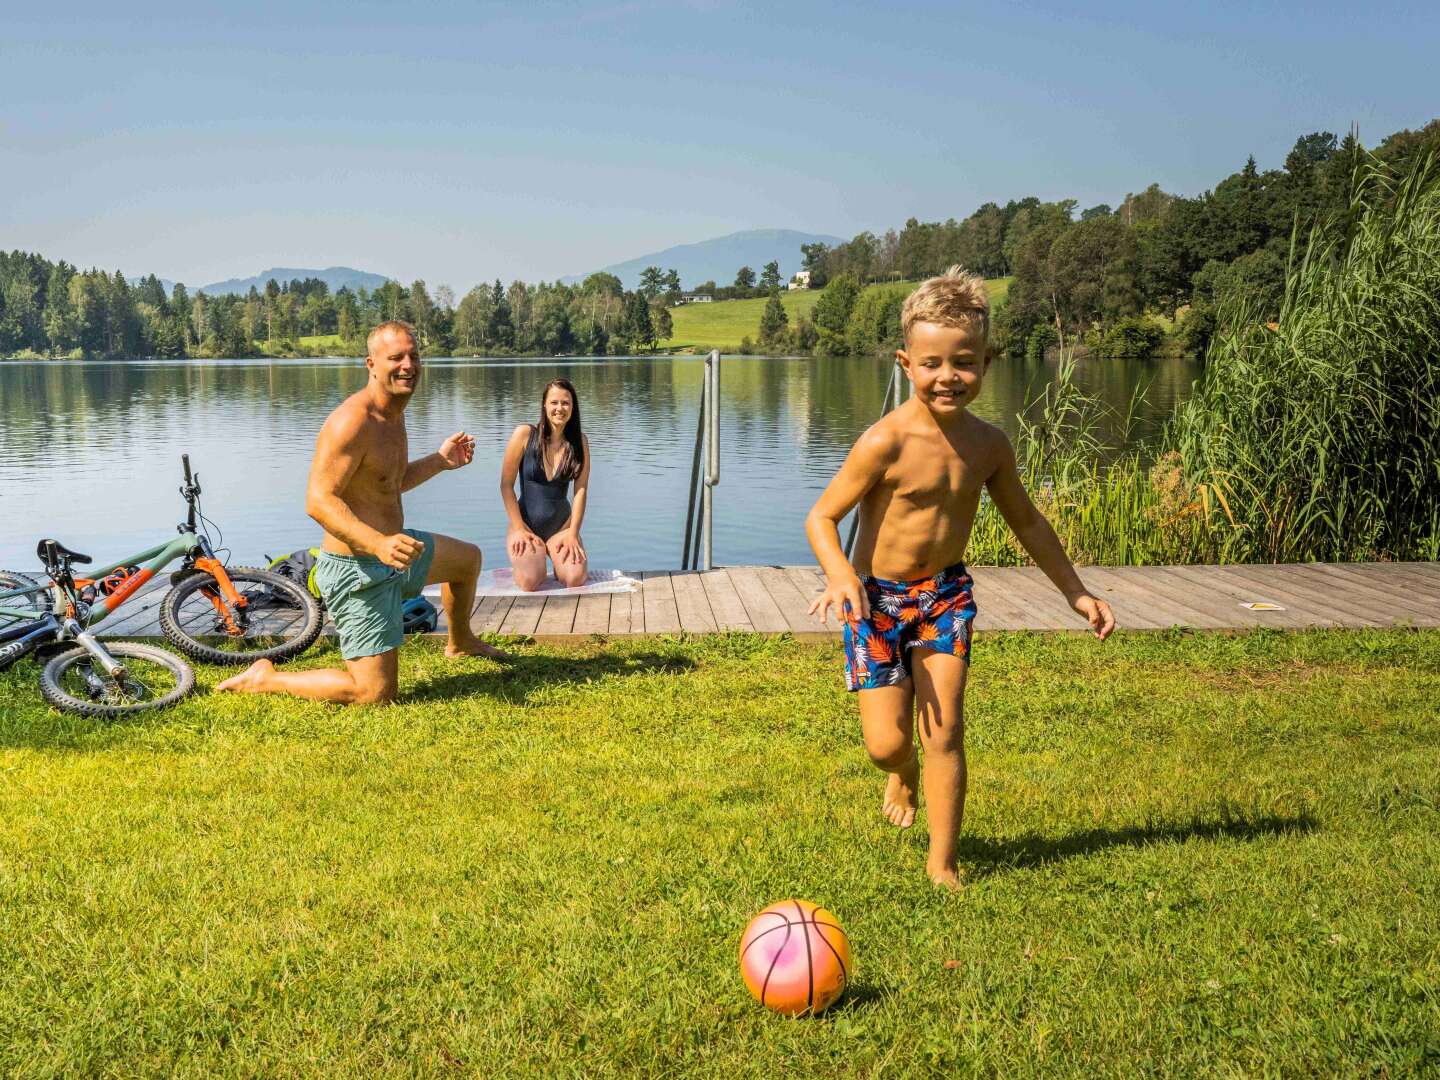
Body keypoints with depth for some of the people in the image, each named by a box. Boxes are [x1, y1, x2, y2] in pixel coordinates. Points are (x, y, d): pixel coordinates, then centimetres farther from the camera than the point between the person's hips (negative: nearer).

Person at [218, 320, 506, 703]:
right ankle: (264, 679, 5)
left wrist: (440, 460, 9)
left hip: (388, 547, 10)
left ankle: (460, 642, 57)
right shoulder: (353, 421, -25)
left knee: (468, 557, 31)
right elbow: (319, 501, -31)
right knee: (375, 693, -12)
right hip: (356, 570, -10)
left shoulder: (392, 413, 8)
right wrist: (378, 543, -44)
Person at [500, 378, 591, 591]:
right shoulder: (525, 434, -6)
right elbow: (506, 485, -5)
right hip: (526, 523, -2)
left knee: (575, 578, -23)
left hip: (561, 524, 2)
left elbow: (580, 490, -3)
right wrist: (519, 529, -11)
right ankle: (522, 558, 12)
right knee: (530, 582, -26)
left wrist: (573, 533, -12)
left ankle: (558, 561, 15)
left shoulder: (579, 441, 1)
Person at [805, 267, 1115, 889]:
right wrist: (840, 575, -38)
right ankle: (903, 775, 35)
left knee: (944, 732, -3)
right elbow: (821, 517, -18)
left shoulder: (988, 444, -3)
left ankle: (942, 865, 13)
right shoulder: (886, 442, -21)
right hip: (878, 598, -3)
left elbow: (1025, 521, 13)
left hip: (946, 593, 4)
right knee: (887, 744, -4)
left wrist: (1075, 591, 17)